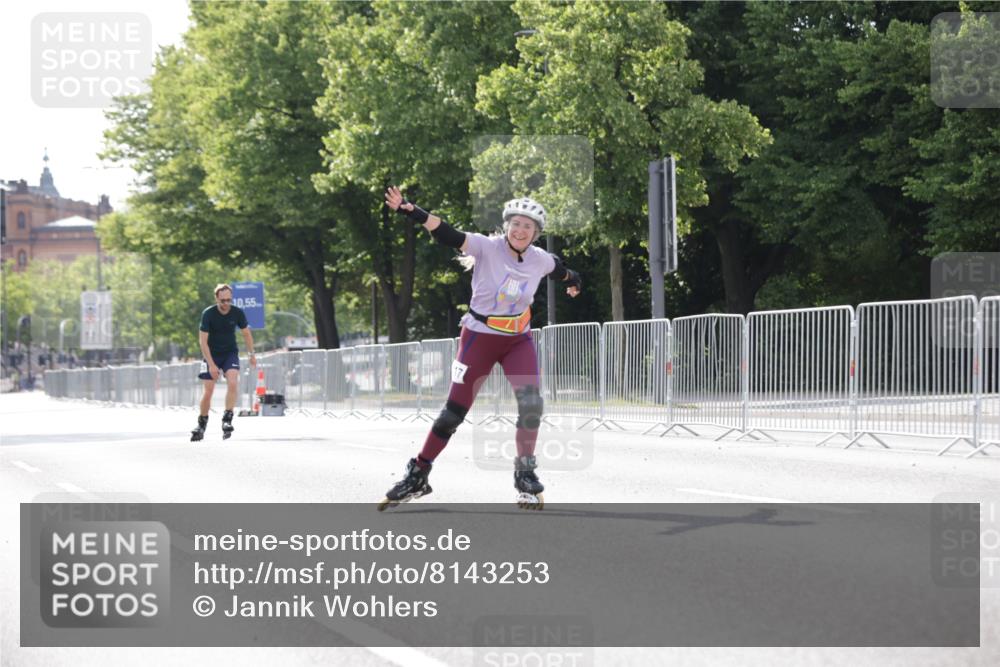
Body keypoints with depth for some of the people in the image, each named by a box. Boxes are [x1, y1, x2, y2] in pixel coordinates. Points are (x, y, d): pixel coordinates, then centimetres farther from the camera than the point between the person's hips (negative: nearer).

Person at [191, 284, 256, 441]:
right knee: (208, 392, -3)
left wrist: (252, 354, 7)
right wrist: (211, 364, -22)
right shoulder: (208, 314, -18)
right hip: (211, 355, -1)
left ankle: (227, 419, -18)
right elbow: (202, 341, -17)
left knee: (232, 383, -24)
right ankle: (202, 424, 16)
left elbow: (246, 333, 7)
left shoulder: (237, 313, -11)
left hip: (230, 353, 1)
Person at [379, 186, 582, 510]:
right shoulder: (487, 247, -16)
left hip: (518, 340, 3)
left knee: (531, 403, -17)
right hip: (479, 338, -3)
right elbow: (447, 234, -28)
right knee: (454, 410, -2)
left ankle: (525, 474, 0)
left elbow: (559, 269, 20)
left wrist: (572, 281, 43)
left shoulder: (539, 260, -4)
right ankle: (417, 476, 10)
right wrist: (409, 209, -44)